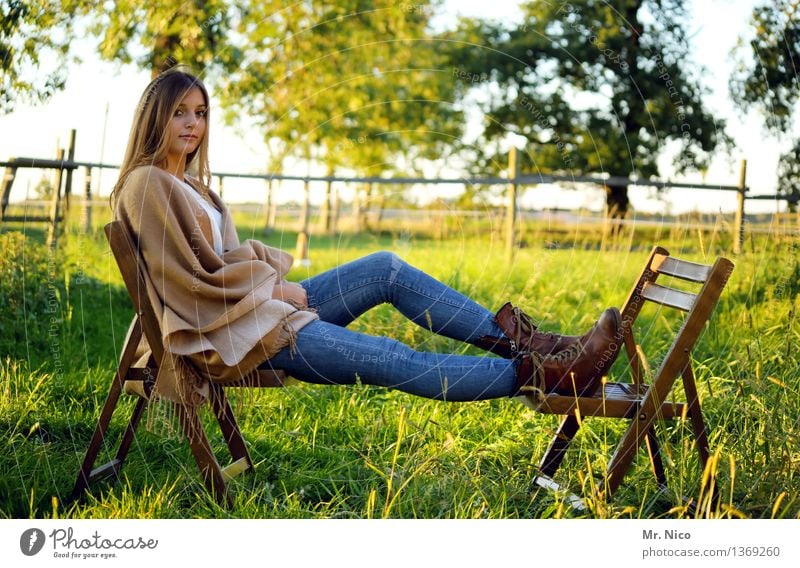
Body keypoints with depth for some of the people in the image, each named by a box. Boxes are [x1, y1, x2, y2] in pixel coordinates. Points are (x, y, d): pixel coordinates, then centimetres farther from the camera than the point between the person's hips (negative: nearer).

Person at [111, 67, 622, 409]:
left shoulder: (189, 183, 19)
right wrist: (275, 287, -10)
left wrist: (275, 282, 0)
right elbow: (196, 276, -16)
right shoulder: (147, 185, -10)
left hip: (260, 305, 9)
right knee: (394, 361, -19)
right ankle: (535, 375, -19)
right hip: (230, 335, -9)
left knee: (386, 269, -4)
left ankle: (521, 340, -8)